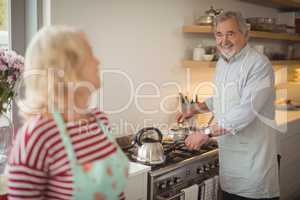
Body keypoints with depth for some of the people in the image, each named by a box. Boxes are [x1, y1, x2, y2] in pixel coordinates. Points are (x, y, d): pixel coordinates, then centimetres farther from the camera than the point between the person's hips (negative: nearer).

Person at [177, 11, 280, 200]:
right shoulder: (222, 63, 10)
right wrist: (196, 109, 16)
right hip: (228, 151, 7)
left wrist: (207, 132, -25)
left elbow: (247, 111, -26)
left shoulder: (259, 64, -17)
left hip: (252, 154, -7)